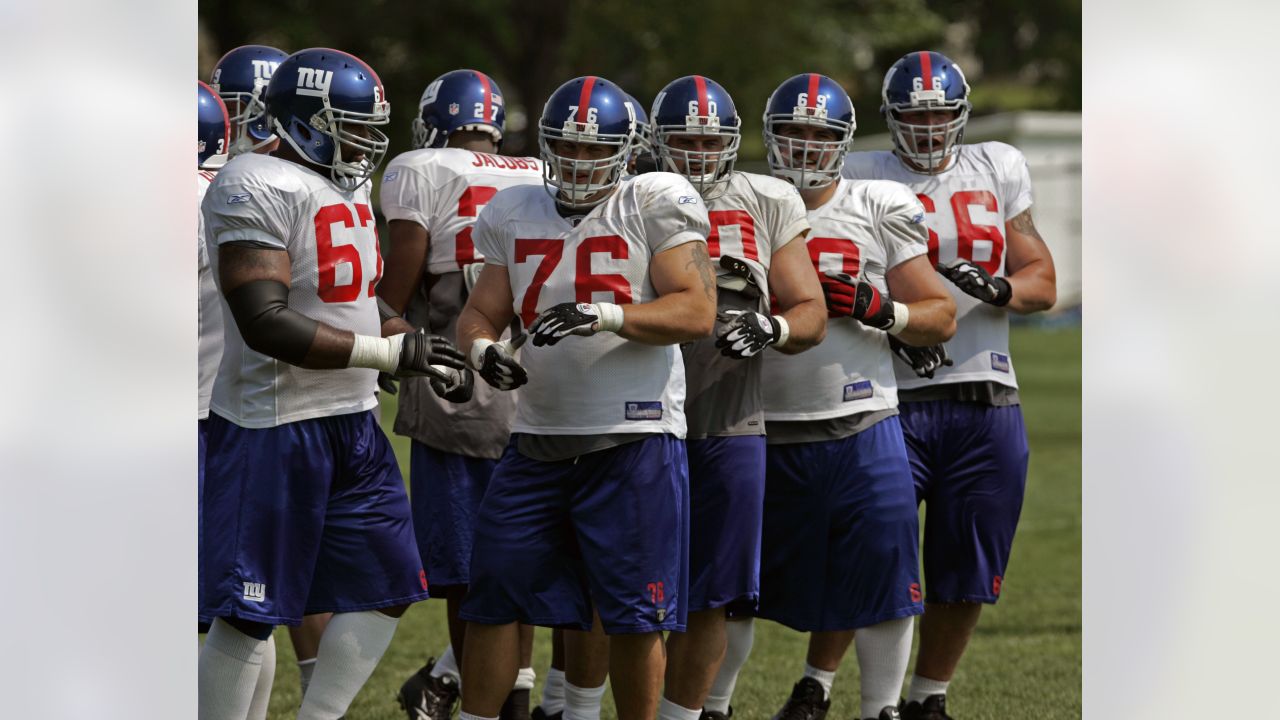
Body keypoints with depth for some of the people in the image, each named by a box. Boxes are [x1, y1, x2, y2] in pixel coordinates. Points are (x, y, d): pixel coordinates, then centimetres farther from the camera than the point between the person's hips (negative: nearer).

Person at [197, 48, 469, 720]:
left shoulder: (350, 188, 14)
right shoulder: (259, 187, -16)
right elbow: (265, 324, -24)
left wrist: (427, 354, 6)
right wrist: (390, 352, -21)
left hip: (353, 423, 9)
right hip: (274, 430, -9)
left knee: (386, 590, 11)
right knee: (246, 616, -4)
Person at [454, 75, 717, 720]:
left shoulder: (655, 205, -3)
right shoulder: (515, 215, 11)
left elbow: (696, 312, -11)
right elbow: (482, 310, 13)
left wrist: (604, 315, -24)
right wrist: (482, 347, -11)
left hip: (634, 440, -4)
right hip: (538, 440, 4)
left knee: (632, 617, 1)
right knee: (492, 600, 4)